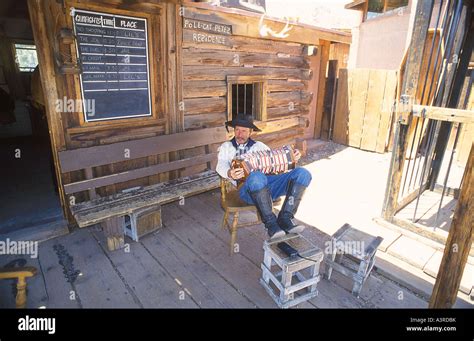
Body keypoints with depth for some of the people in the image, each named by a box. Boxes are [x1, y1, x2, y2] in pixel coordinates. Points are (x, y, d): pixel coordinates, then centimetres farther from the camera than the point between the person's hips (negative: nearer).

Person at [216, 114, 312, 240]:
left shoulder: (258, 145, 29)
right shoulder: (226, 147, 21)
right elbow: (221, 165, 2)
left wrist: (291, 157, -4)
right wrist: (230, 173, -23)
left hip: (268, 183, 4)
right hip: (248, 188, -4)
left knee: (303, 173, -18)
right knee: (257, 177, -41)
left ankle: (285, 219, -22)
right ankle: (271, 223, -24)